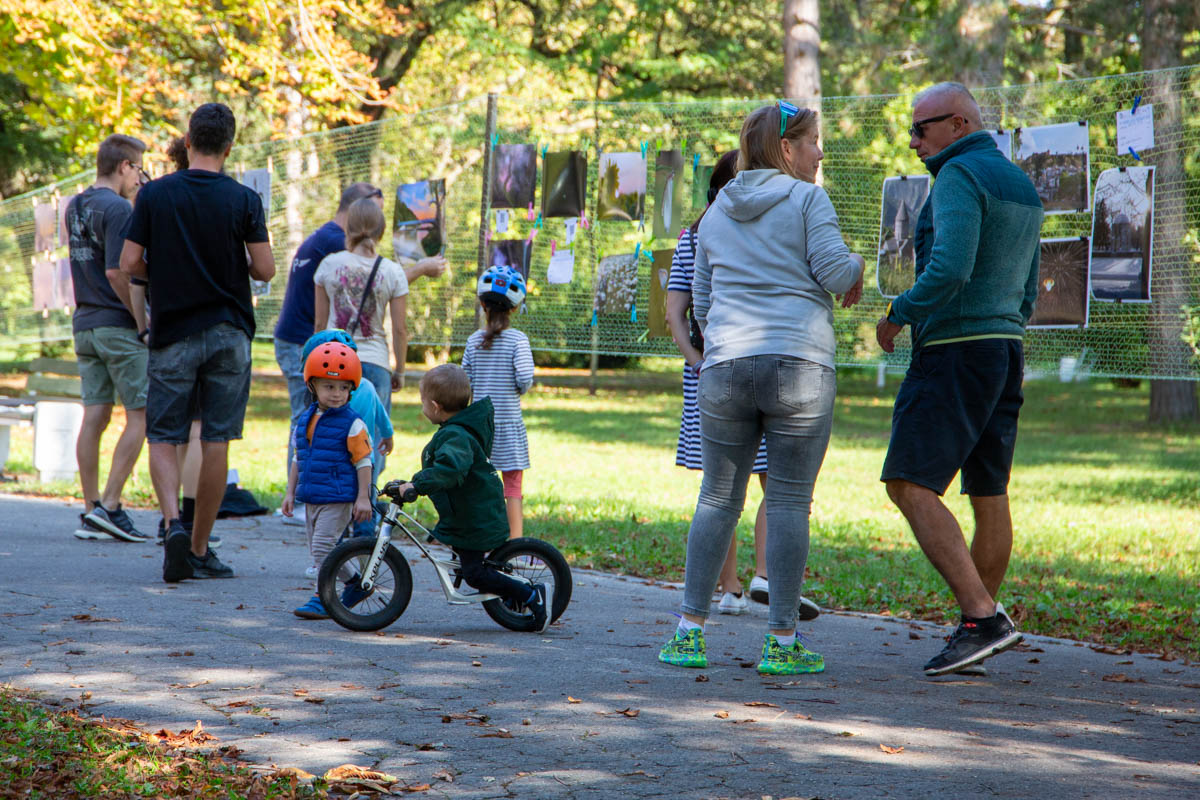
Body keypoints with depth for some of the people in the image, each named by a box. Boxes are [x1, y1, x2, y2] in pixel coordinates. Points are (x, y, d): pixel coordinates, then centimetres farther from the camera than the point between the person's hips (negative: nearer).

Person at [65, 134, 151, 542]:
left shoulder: (74, 206, 13)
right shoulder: (117, 208, -14)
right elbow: (116, 272, -20)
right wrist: (143, 319, -12)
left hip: (84, 323, 8)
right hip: (118, 325, -8)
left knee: (94, 416, 7)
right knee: (142, 415, -3)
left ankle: (91, 511, 6)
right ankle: (109, 506, -9)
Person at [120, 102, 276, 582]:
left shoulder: (155, 194, -3)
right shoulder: (243, 200, -5)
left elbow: (129, 264, -4)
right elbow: (265, 269, -6)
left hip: (173, 334, 0)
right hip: (228, 332, 0)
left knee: (163, 437, 6)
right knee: (216, 441, 6)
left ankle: (173, 524, -19)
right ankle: (199, 550, 10)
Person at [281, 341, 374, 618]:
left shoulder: (352, 424, -9)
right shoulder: (306, 420, 9)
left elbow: (363, 461, -8)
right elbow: (298, 459, 17)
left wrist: (363, 497, -10)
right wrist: (290, 492, 15)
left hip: (338, 498, -7)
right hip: (311, 498, 7)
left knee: (324, 547, -11)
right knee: (318, 550, 13)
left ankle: (323, 599, -5)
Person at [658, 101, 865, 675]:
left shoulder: (716, 213, 17)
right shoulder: (807, 199, 1)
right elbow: (833, 270, -9)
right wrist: (856, 270, 12)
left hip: (726, 367, 4)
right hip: (800, 365, -4)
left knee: (717, 499, 10)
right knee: (789, 502, 0)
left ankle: (689, 633, 7)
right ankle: (782, 642, 0)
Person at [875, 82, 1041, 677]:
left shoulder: (960, 176, -12)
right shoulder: (1019, 185, 18)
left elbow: (950, 269, -25)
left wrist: (897, 314, -12)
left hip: (954, 349, -10)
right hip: (1006, 350, 10)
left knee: (910, 485, -13)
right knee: (989, 495, 12)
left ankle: (981, 616, -22)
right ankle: (980, 625, 19)